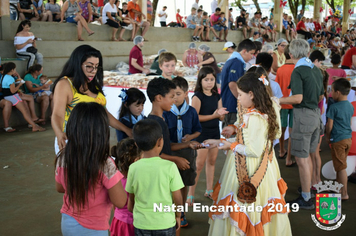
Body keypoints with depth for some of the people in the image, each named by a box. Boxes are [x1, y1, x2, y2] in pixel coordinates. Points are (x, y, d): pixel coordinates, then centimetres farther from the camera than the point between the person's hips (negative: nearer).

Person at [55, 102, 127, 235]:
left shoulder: (62, 159, -12)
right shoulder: (105, 164, -27)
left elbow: (59, 188, 6)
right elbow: (120, 202, -21)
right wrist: (116, 179, -7)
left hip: (67, 224, 5)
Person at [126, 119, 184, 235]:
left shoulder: (133, 168, -9)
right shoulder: (170, 167, -16)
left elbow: (131, 201, 2)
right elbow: (178, 199, -8)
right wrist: (178, 216, 10)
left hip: (141, 224, 2)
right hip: (165, 223, -1)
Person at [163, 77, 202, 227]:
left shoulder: (191, 112, -1)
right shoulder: (166, 112, -8)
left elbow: (198, 130, 7)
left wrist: (190, 137, -12)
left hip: (187, 151, 2)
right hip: (170, 151, -2)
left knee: (184, 184, 14)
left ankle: (181, 212, 31)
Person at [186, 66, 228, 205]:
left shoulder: (217, 96, 8)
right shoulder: (197, 96, -10)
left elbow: (221, 117, 10)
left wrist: (221, 114, -13)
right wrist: (213, 115, -20)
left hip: (215, 132, 6)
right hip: (202, 132, -6)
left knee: (212, 161, 13)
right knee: (199, 164, -5)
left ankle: (209, 190, 27)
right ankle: (190, 194, 3)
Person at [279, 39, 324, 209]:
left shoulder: (298, 71, -15)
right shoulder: (316, 70, 10)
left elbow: (298, 98, -23)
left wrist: (277, 101, -12)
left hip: (303, 114, -9)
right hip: (315, 114, 9)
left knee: (302, 159, -1)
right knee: (309, 156, 18)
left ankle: (306, 199, 7)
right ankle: (306, 192, 30)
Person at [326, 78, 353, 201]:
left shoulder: (334, 107, -17)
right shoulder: (350, 106, 6)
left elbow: (329, 125, -14)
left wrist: (328, 137, 1)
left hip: (338, 140, -8)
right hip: (348, 139, 8)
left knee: (341, 167, -2)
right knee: (340, 165, 20)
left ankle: (344, 194, 2)